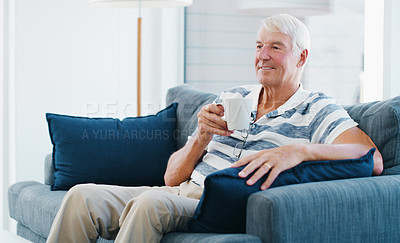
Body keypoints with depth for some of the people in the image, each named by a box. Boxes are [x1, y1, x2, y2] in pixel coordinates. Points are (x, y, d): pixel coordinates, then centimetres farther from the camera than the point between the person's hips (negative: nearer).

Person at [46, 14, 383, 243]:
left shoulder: (318, 110, 6)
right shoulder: (231, 99, 19)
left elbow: (372, 159, -16)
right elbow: (173, 178, 16)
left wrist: (299, 150, -30)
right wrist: (202, 136, -4)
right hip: (183, 193, 6)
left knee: (151, 202, -35)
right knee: (82, 196, -16)